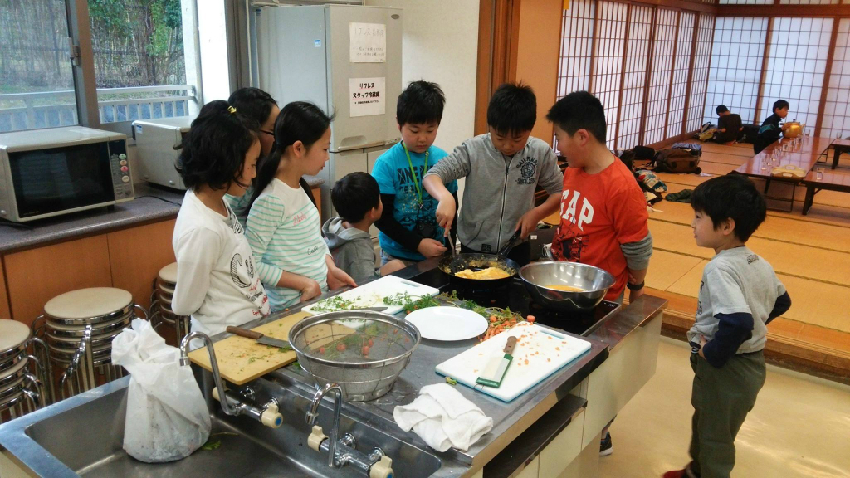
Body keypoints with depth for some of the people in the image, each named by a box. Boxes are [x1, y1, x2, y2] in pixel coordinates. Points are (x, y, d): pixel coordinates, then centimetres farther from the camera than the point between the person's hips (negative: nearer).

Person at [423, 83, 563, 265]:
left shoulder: (540, 153, -8)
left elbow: (560, 192, 3)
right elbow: (432, 176, -16)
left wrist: (538, 212, -15)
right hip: (473, 247, -1)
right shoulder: (473, 149, -14)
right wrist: (445, 197, -37)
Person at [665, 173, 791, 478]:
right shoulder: (759, 263, 1)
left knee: (715, 438, 11)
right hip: (752, 361, 9)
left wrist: (712, 354, -24)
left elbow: (738, 321, -38)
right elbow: (781, 301, 16)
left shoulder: (720, 268, -28)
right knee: (704, 422, 29)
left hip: (725, 368, -9)